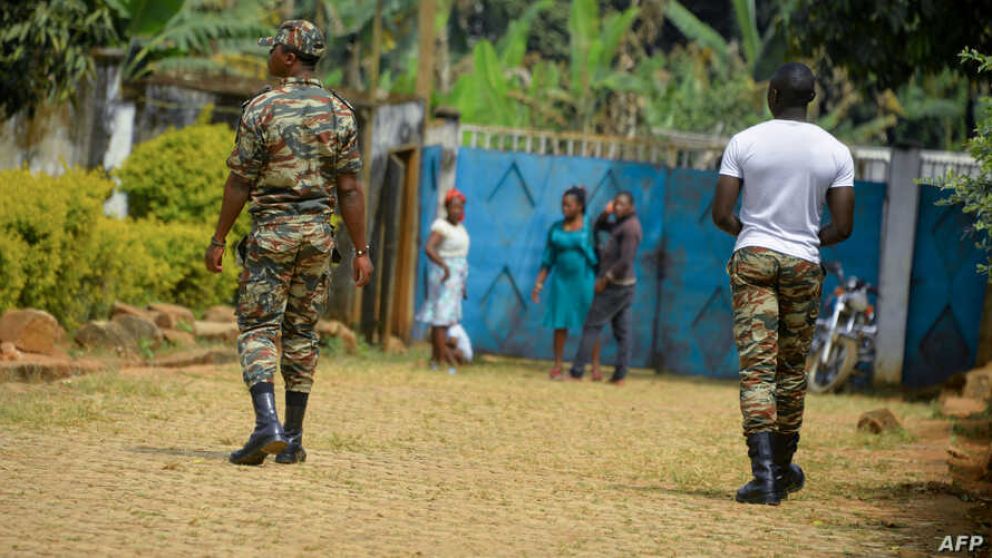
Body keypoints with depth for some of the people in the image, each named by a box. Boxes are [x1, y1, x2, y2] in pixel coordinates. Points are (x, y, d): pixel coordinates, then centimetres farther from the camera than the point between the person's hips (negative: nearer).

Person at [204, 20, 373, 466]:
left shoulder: (261, 108, -8)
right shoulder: (340, 112, 2)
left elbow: (240, 182, -7)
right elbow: (349, 188, 0)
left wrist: (219, 240, 1)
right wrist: (361, 250, 3)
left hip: (271, 232, -4)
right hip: (319, 231, 4)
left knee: (258, 328, -1)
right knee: (302, 332, 11)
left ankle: (267, 425, -20)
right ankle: (292, 440, 12)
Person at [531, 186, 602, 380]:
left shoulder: (589, 228, -3)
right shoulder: (556, 229, 7)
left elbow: (598, 257, -3)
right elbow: (548, 259, 10)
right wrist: (539, 283, 6)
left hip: (585, 279, -3)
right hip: (562, 280, 3)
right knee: (560, 323, 2)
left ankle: (596, 367, 3)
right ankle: (557, 366, 6)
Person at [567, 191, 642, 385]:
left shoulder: (630, 227, -17)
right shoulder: (622, 224, 13)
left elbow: (625, 261, -23)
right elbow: (599, 226, 24)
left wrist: (605, 279, -18)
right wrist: (606, 213, 4)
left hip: (615, 286, -10)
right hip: (624, 285, 10)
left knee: (591, 326, -7)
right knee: (622, 331, 5)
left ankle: (576, 372, -7)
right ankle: (619, 376, 4)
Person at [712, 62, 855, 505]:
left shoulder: (744, 142, -4)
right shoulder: (835, 152, 0)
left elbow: (721, 215, -6)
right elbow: (843, 228, -2)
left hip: (753, 257, -1)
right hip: (803, 266, 2)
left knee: (757, 367, -6)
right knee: (792, 369, 16)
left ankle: (764, 474, -19)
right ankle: (782, 468, 28)